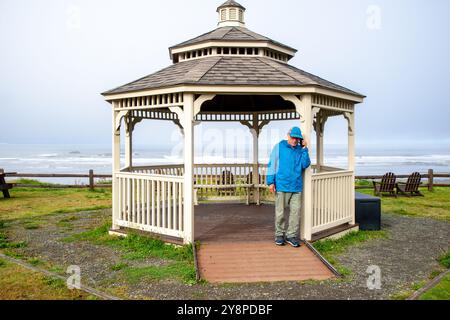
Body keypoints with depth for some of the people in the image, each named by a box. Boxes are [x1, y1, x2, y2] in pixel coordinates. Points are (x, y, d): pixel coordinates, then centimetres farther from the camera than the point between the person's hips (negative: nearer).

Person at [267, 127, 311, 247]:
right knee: (280, 212, 4)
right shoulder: (279, 147, 3)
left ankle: (291, 235, 11)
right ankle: (279, 235, 17)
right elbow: (272, 164, 1)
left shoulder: (301, 150, 12)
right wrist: (271, 181, -5)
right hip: (282, 185, -3)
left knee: (295, 211, 2)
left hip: (296, 186, 3)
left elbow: (305, 165, -1)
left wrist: (305, 149, -3)